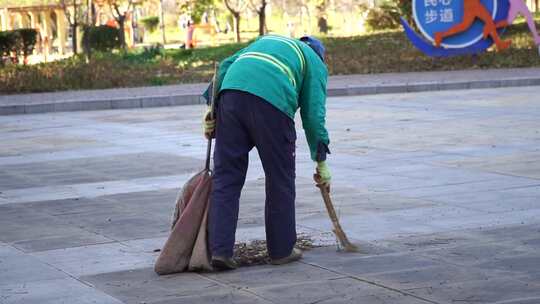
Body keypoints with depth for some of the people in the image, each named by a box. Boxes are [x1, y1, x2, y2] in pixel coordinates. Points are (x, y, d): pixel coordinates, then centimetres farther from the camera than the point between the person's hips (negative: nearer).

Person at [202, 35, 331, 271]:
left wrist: (213, 107, 17)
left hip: (231, 92, 4)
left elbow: (225, 66, 22)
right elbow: (314, 114, 12)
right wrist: (321, 162, 15)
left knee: (225, 177, 7)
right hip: (272, 102, -4)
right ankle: (281, 250, 19)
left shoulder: (266, 41, 38)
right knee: (280, 180, 11)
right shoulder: (315, 64, 24)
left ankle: (220, 250, 1)